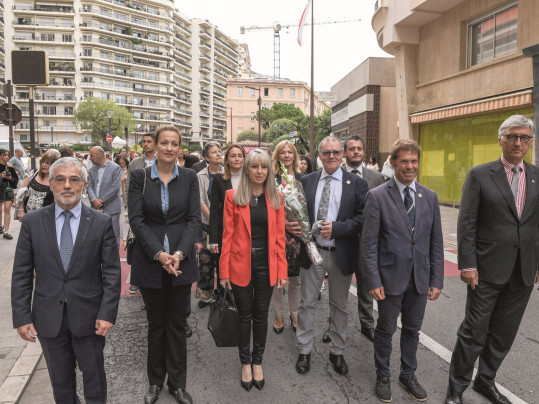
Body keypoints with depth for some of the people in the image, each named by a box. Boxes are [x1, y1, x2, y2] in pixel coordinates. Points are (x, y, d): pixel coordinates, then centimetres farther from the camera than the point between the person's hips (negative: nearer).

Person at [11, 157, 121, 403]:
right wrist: (22, 317, -3)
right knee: (60, 381, 18)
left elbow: (112, 272, -5)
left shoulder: (101, 222, -6)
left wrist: (107, 314, -11)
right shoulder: (32, 222, -1)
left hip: (89, 316, -1)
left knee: (94, 376, 15)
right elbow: (21, 274, 1)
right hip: (48, 318, 2)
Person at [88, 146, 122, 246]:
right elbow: (90, 186, 9)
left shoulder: (115, 168, -6)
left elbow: (115, 188, -13)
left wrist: (101, 201, -12)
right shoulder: (92, 169, 13)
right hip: (96, 208, 6)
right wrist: (94, 200, -10)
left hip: (111, 208, -5)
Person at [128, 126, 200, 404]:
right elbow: (136, 219, -6)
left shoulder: (189, 177, 2)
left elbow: (194, 218, -2)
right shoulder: (140, 177, -1)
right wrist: (159, 254, -16)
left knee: (177, 323, 10)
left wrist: (179, 253, -15)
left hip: (181, 260, 1)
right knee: (155, 323, 13)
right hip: (150, 260, 0)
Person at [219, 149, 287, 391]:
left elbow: (279, 237, 2)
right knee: (245, 316, 11)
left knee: (261, 315, 13)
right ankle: (245, 363, 31)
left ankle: (257, 362, 33)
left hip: (266, 265, 2)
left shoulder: (275, 198, 2)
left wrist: (282, 270, -2)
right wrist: (224, 271, -6)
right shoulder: (233, 196, -3)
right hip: (241, 264, -1)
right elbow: (228, 235, -4)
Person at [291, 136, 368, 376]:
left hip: (341, 254, -1)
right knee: (307, 303, 11)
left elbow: (362, 218, -9)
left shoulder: (357, 183, -2)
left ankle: (337, 352, 33)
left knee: (339, 305, 15)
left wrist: (337, 228, -21)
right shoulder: (306, 181, 4)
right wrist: (291, 225, -16)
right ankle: (304, 351, 28)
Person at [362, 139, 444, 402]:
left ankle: (408, 375, 39)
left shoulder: (430, 197, 3)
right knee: (386, 330, 12)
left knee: (412, 330, 18)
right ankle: (382, 377, 33)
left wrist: (437, 280, 2)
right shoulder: (377, 196, -10)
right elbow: (369, 243, -11)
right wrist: (373, 281, -14)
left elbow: (436, 242, 6)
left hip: (420, 279, 4)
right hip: (390, 277, -3)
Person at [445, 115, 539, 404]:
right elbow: (466, 224, -8)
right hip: (488, 269, -4)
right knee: (474, 332, 3)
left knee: (504, 334, 15)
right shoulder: (480, 175, -4)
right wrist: (467, 265, -13)